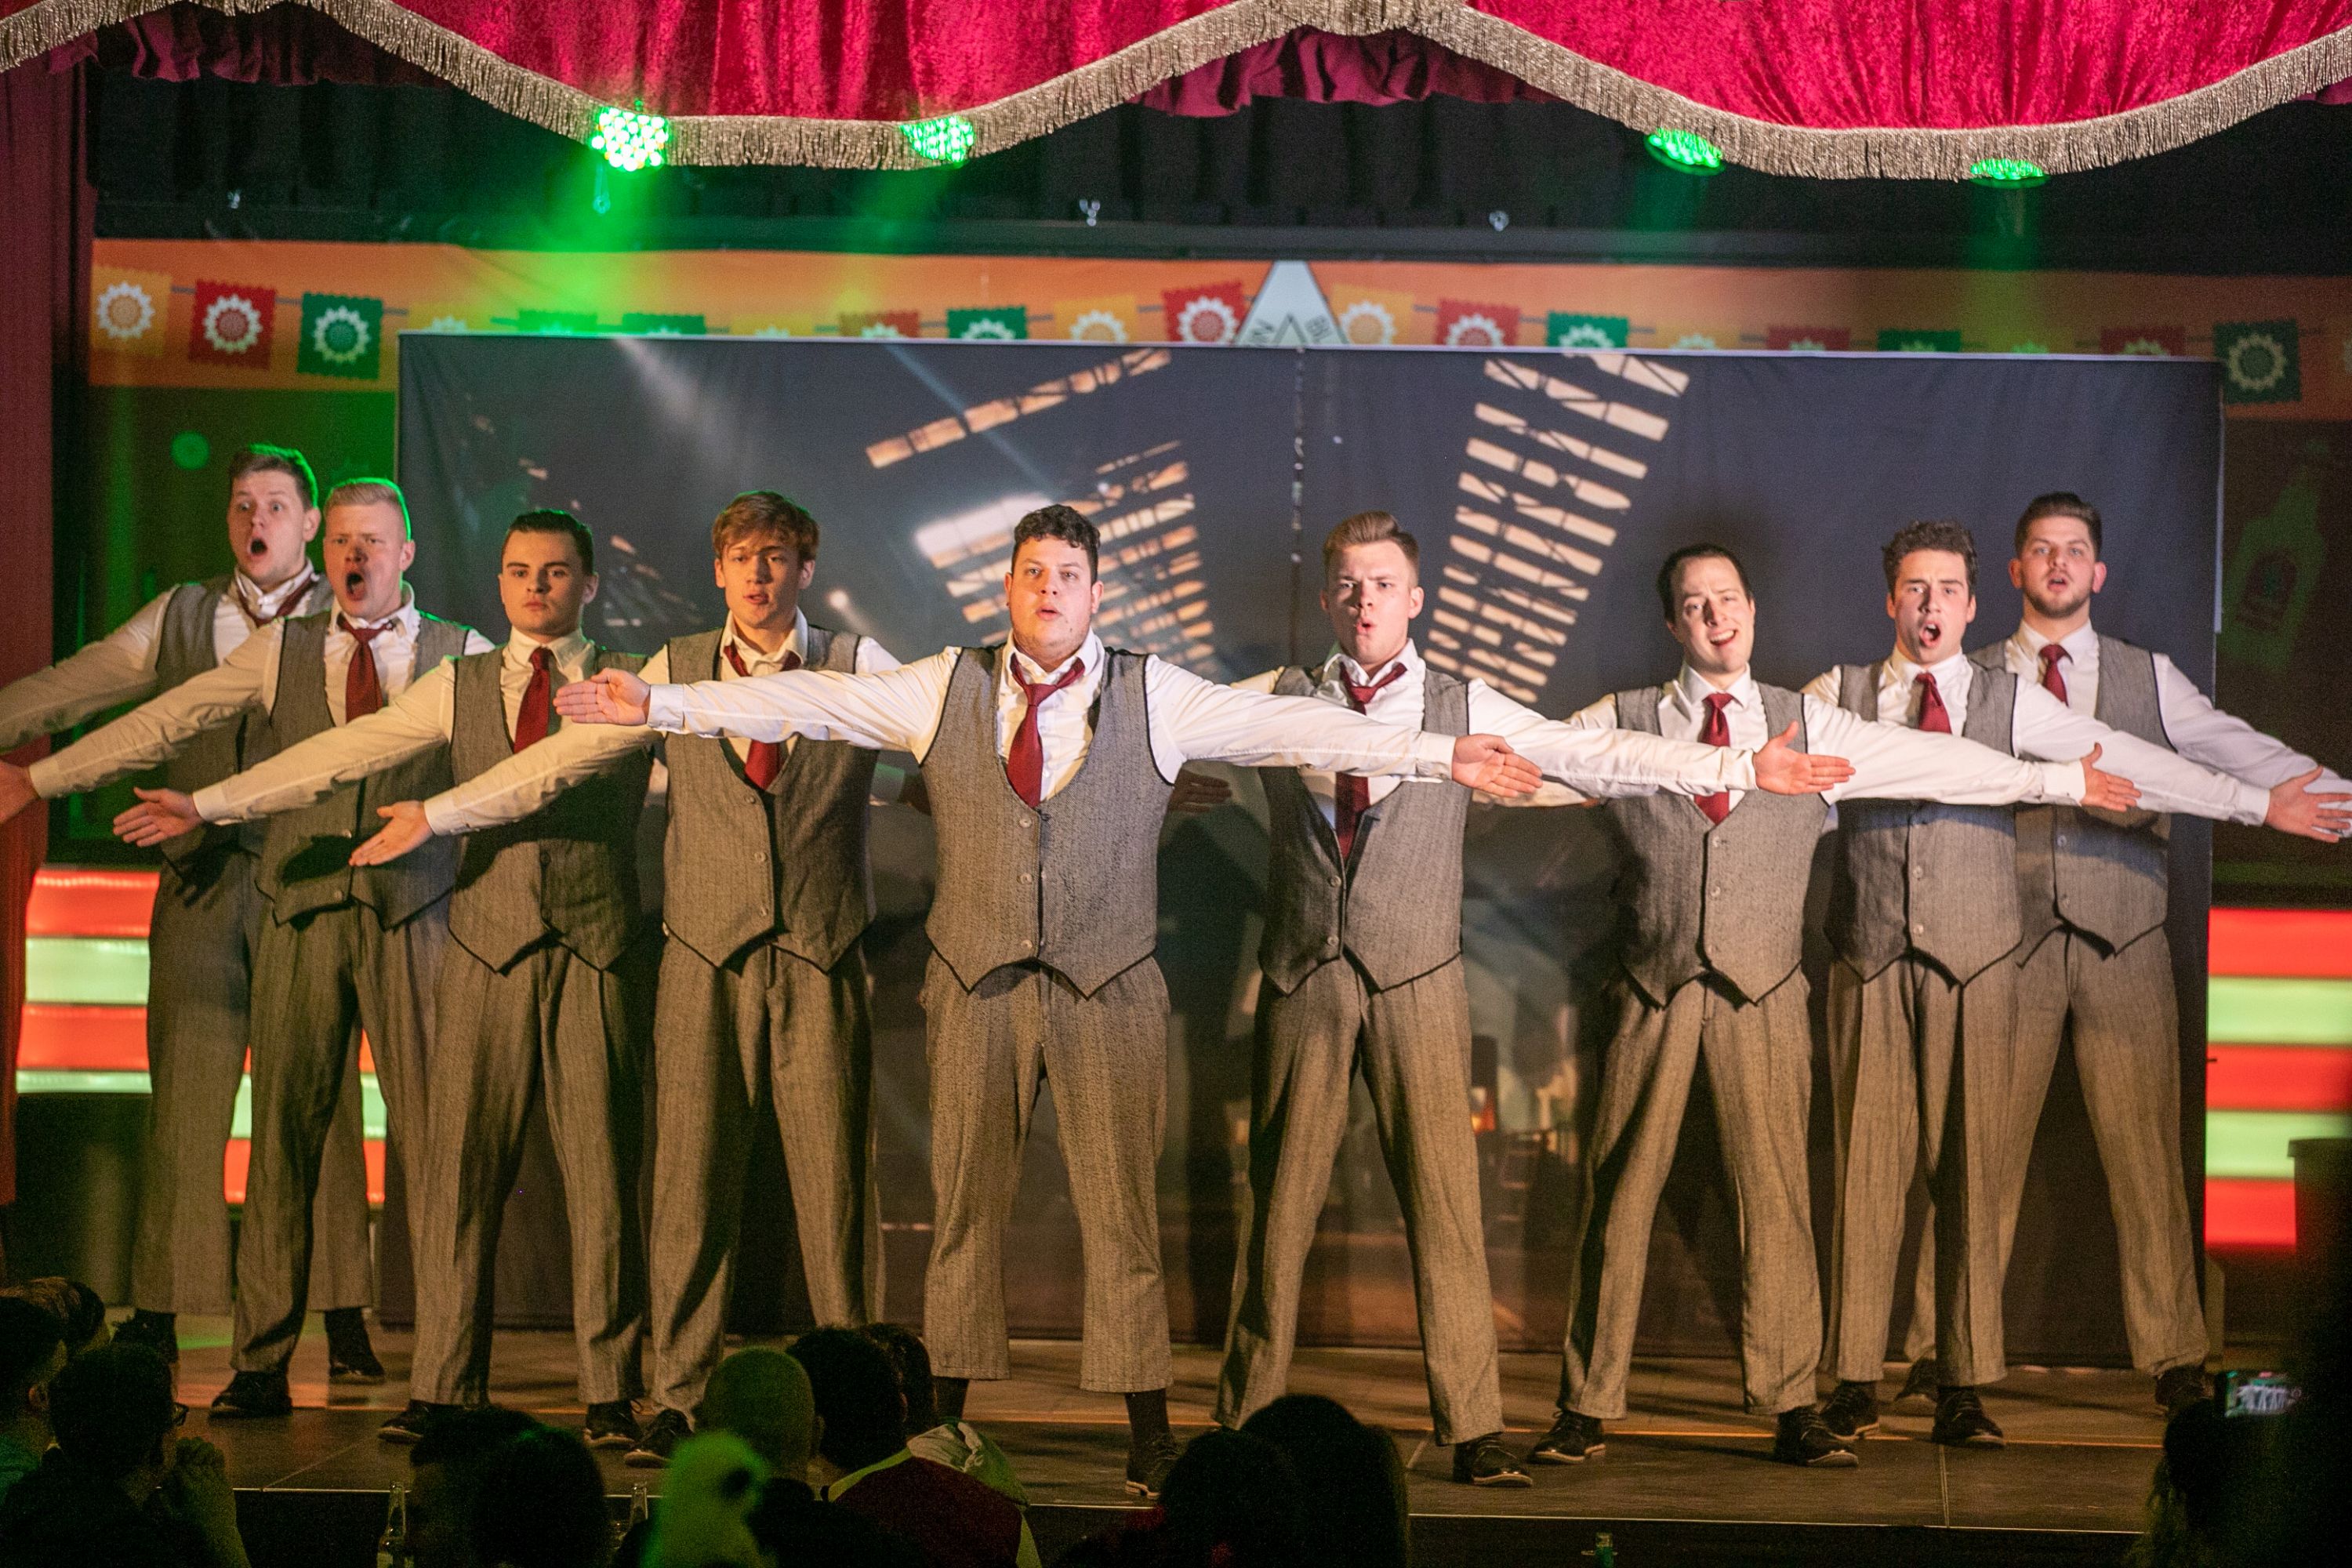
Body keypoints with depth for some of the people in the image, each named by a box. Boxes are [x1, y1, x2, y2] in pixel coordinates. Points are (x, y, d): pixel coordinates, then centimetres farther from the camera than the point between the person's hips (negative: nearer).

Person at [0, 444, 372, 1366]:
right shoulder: (181, 618, 15)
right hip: (200, 885, 2)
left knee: (319, 1102, -1)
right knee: (183, 1096, 3)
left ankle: (342, 1311, 5)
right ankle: (158, 1313, 8)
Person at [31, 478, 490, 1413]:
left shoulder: (463, 656, 9)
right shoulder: (281, 651, 12)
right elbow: (164, 724, 10)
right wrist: (36, 779, 7)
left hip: (415, 915, -1)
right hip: (303, 914, 2)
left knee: (428, 1133, -3)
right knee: (283, 1132, 1)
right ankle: (262, 1363, 6)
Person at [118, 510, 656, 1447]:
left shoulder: (634, 684, 9)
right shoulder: (456, 687, 13)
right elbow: (343, 755, 11)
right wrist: (212, 804, 6)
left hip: (595, 955, -2)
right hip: (487, 951, 2)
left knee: (601, 1170, -1)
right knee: (460, 1166, -1)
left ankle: (609, 1394, 6)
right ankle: (443, 1387, 6)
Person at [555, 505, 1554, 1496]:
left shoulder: (1155, 698, 2)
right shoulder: (942, 689, 5)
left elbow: (1290, 727, -2)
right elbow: (809, 702, 4)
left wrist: (1436, 754, -8)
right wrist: (662, 704, -1)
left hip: (1108, 991, -1)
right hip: (977, 985, 1)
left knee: (1120, 1211, 0)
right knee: (964, 1204, 8)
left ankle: (1148, 1430, 7)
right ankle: (946, 1414, 17)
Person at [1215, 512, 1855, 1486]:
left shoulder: (1465, 709, 8)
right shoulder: (1277, 702, 11)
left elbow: (1599, 756, 4)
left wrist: (1741, 768, -2)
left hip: (1416, 980, -1)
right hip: (1302, 978, 1)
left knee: (1445, 1201, -5)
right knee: (1281, 1196, 4)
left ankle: (1473, 1430, -2)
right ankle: (1244, 1416, 12)